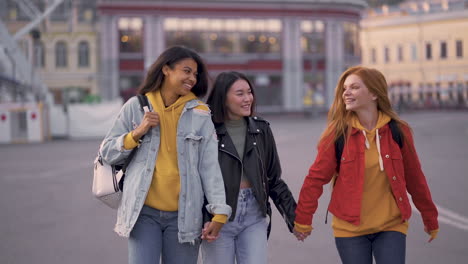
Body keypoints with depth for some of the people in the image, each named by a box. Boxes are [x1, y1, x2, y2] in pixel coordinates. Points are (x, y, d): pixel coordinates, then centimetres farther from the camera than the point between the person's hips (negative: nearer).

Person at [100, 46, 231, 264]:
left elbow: (210, 166, 1)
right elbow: (108, 153, 7)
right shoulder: (136, 107, 3)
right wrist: (136, 134, -9)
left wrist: (219, 212, -6)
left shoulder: (199, 113, 4)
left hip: (184, 215, 1)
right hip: (144, 212, -1)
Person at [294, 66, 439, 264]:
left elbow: (414, 178, 5)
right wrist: (303, 219, -6)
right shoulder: (338, 132, -7)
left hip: (391, 226, 1)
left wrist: (430, 219, 12)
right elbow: (317, 177, -5)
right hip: (350, 228, -1)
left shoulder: (397, 130, -3)